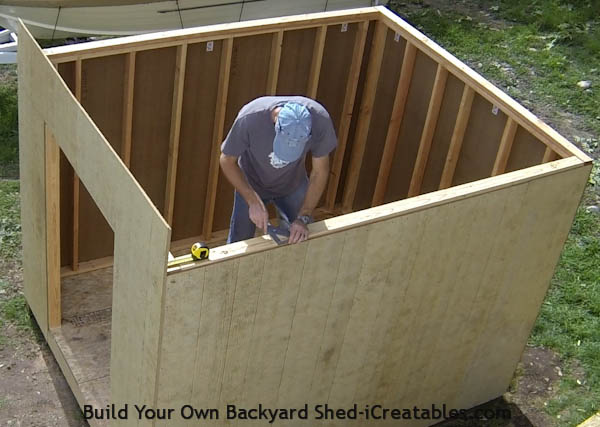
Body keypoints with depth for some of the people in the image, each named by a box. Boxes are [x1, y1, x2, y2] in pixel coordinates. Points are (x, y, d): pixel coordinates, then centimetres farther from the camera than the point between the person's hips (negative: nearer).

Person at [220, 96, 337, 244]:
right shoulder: (250, 118, -38)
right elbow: (227, 161, -20)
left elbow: (319, 172, -18)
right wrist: (253, 201, -27)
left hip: (293, 184, 2)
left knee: (303, 240, 8)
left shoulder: (320, 120, -34)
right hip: (251, 184, -1)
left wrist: (303, 218, -23)